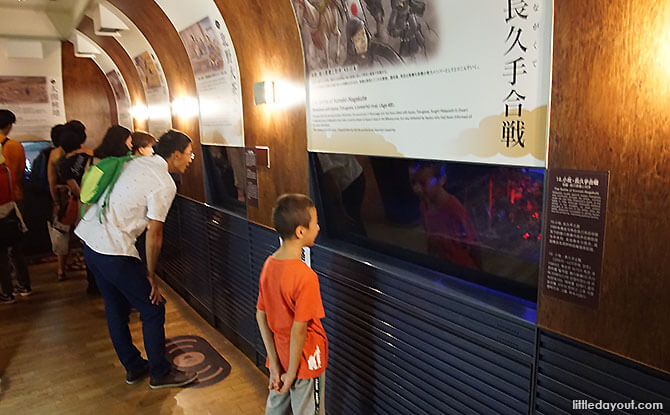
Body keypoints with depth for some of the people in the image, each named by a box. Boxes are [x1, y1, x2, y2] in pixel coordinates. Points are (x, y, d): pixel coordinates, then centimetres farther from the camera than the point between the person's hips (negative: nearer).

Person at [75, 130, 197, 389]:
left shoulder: (136, 163, 10)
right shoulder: (165, 184, -15)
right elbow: (154, 234, -15)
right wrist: (151, 275, -4)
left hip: (90, 238, 10)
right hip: (114, 251, -9)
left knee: (116, 307, 19)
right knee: (153, 309, 4)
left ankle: (133, 367, 34)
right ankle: (160, 373, 18)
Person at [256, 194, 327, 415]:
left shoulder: (269, 264, -7)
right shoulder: (305, 277, -30)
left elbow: (261, 316, -3)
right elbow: (299, 331, -25)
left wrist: (275, 364, 1)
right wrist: (292, 373, -12)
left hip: (279, 355, 7)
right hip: (305, 361, -7)